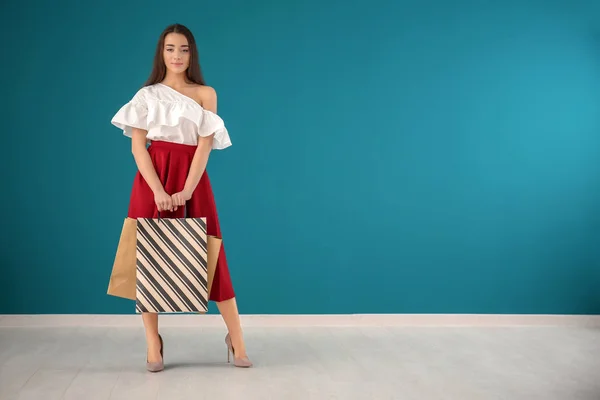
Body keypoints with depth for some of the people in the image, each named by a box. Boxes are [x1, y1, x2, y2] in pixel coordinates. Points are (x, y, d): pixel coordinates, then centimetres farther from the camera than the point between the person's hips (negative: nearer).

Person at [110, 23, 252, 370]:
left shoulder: (205, 94, 7)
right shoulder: (147, 95, 8)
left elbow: (205, 146, -2)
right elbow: (137, 146, -1)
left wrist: (186, 192, -15)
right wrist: (158, 190, -15)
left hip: (193, 181, 0)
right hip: (152, 181, 1)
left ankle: (237, 342, 3)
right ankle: (154, 348, 4)